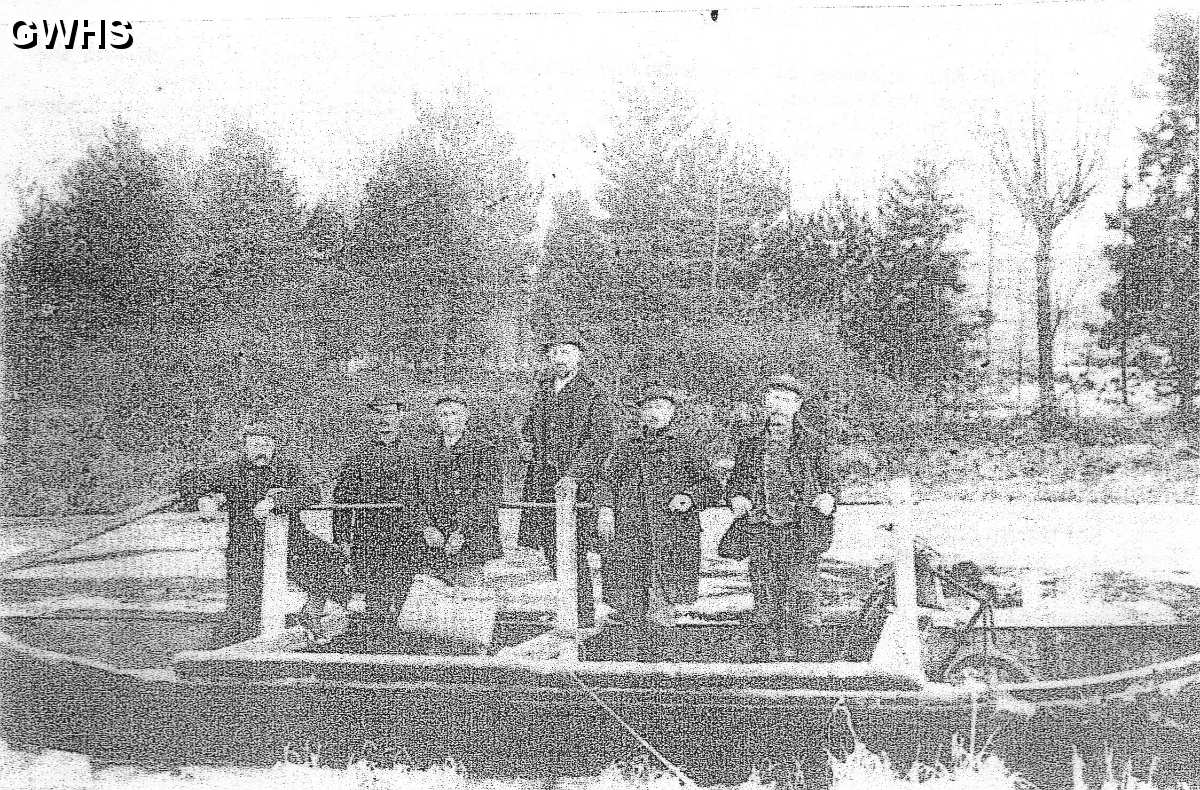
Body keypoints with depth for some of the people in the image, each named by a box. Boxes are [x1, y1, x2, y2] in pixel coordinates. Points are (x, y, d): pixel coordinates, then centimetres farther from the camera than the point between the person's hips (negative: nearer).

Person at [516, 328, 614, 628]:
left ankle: (584, 615, 1)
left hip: (576, 482, -6)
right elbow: (528, 427, 32)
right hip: (542, 481, 6)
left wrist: (573, 476, -22)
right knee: (550, 549, 7)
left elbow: (600, 441, -13)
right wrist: (529, 444, 9)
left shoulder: (594, 395, -4)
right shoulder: (540, 389, 16)